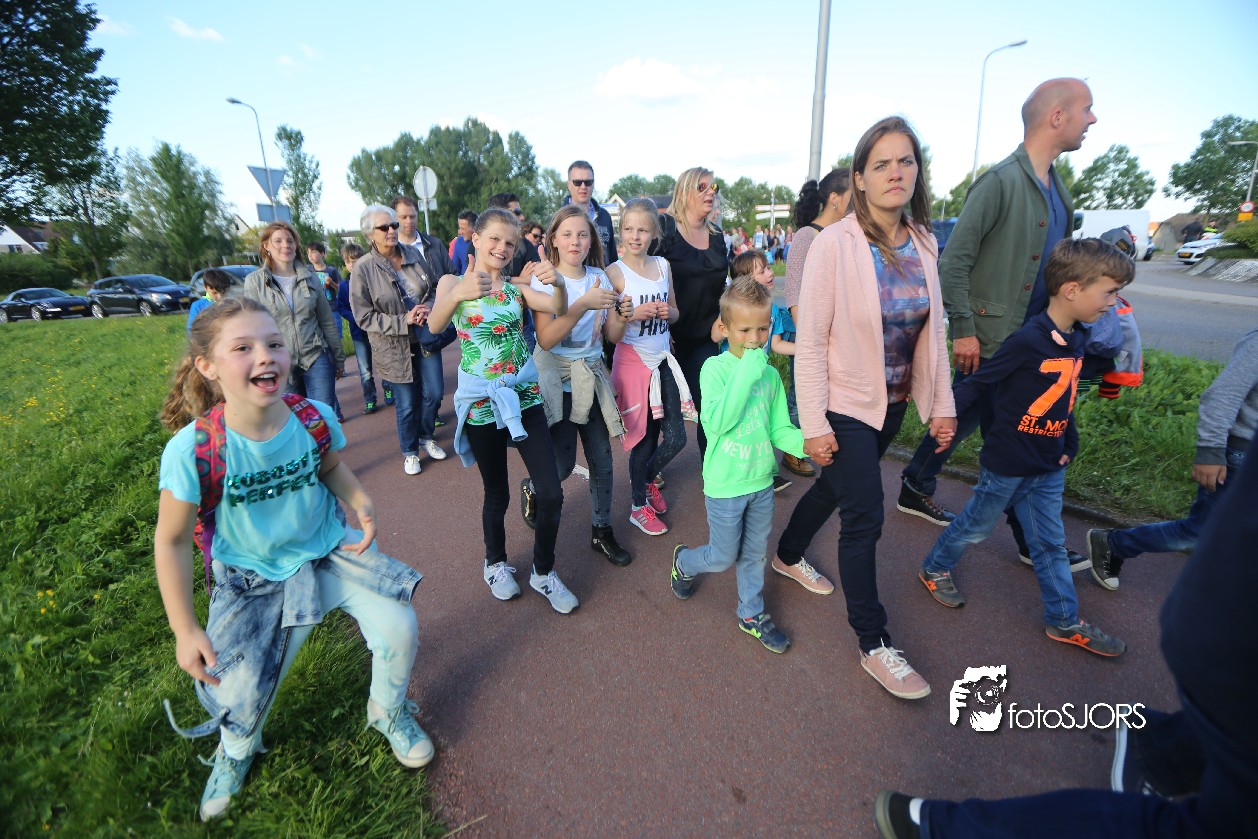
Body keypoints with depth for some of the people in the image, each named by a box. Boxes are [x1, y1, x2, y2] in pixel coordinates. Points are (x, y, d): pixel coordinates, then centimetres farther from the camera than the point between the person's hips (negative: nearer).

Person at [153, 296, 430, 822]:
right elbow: (172, 541, -12)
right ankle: (237, 750, 40)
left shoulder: (315, 417, -19)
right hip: (253, 578, -1)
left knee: (400, 630, -10)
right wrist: (184, 631, -10)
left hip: (331, 551, 2)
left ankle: (388, 712, 26)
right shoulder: (192, 449, -26)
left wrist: (361, 502, -16)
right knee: (240, 692, -3)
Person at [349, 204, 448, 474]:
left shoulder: (415, 254, -1)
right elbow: (364, 317, -12)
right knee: (407, 404, 5)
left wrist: (430, 307, -11)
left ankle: (426, 437, 35)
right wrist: (403, 320, -20)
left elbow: (439, 285, 9)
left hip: (426, 336, 3)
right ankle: (410, 452, 29)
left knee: (434, 393, 7)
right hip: (394, 346, -3)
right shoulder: (363, 269, -12)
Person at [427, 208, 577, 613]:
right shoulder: (453, 282, 0)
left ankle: (543, 572, 20)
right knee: (497, 494, 11)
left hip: (524, 396, 3)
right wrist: (458, 294, -39)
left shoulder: (517, 288, 7)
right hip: (481, 401, -2)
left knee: (551, 493, -3)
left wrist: (558, 283, -30)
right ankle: (496, 564, 38)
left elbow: (558, 308, -9)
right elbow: (435, 324, -20)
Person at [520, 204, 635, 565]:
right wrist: (583, 304, -29)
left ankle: (602, 530, 23)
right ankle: (531, 488, 33)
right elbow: (545, 339, -20)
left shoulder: (599, 277, 4)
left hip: (593, 379, 4)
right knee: (563, 465, -2)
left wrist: (621, 319, -15)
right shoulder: (543, 280, -7)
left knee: (602, 461, 5)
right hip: (557, 381, -4)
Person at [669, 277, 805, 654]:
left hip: (761, 480, 5)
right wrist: (747, 371, -31)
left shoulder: (771, 374, -1)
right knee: (723, 558, 12)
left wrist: (805, 442, -18)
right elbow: (717, 422, -30)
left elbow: (779, 429, 2)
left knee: (755, 554, 20)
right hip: (725, 485, -4)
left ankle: (752, 614, 41)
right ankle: (683, 561, 43)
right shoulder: (715, 368, -15)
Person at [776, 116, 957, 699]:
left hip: (892, 404, 6)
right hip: (844, 405, -6)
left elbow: (933, 328, 7)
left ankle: (789, 555, 49)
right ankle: (874, 645, 15)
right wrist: (814, 424, -19)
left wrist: (941, 402, 6)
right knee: (865, 515, -3)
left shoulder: (923, 242, 1)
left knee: (835, 487, 22)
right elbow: (810, 340, -18)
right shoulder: (835, 243, -17)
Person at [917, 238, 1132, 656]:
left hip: (1049, 466, 8)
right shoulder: (1027, 341, -22)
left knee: (1051, 543, 17)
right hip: (1007, 462, -7)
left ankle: (1065, 621, 30)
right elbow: (977, 382, -18)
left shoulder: (1075, 342, 4)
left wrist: (1069, 446, 13)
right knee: (976, 526, 12)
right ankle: (934, 569, 35)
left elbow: (1063, 400, 13)